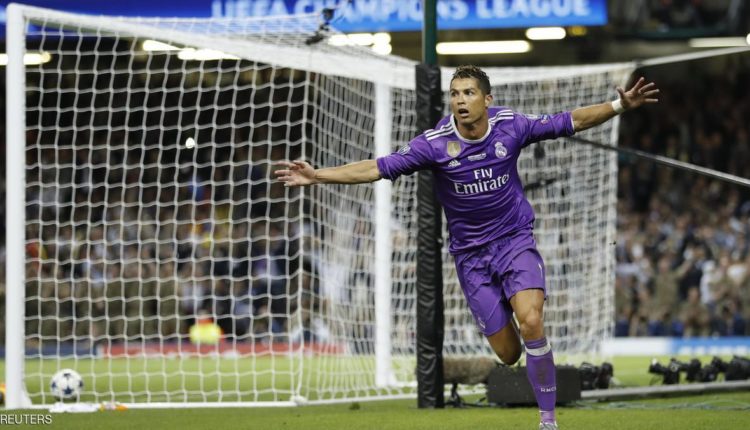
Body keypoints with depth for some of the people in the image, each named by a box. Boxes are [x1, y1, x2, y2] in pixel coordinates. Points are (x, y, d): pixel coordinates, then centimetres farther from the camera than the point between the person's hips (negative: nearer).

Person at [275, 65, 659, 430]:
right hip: (471, 255, 0)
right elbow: (379, 168, -14)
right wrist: (317, 175, -21)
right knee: (507, 353, -3)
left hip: (515, 240, 0)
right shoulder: (434, 143, -13)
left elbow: (569, 122, 0)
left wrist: (620, 105, -6)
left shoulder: (511, 126, -10)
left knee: (530, 321, -24)